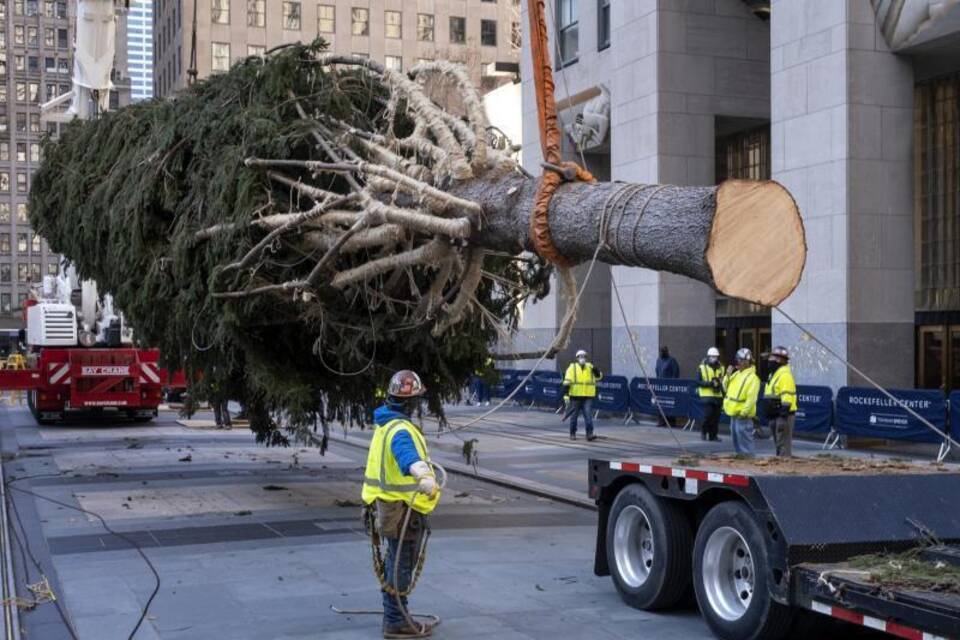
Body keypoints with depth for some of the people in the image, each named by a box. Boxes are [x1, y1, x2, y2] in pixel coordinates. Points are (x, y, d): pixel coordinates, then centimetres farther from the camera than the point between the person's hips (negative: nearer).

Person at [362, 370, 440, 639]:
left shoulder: (384, 423, 10)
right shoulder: (401, 430, -22)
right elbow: (407, 454, -45)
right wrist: (423, 474, -64)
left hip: (388, 504, 10)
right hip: (403, 509, -10)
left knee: (396, 563, 21)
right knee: (401, 566, -1)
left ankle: (394, 614, 33)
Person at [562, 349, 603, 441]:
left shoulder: (590, 367, 10)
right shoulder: (572, 368, 0)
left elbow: (599, 376, 8)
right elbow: (567, 382, -5)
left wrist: (594, 369, -12)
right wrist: (566, 394, -13)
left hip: (588, 397, 2)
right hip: (575, 396, -2)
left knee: (588, 415, -9)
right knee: (574, 416, 8)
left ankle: (589, 434, -12)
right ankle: (572, 434, 21)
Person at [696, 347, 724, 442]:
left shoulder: (721, 368, 12)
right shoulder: (702, 368, -1)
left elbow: (724, 381, 19)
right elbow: (698, 382, -6)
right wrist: (709, 383, -17)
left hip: (718, 396, 4)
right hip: (706, 396, -4)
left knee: (716, 416, 2)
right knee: (708, 415, -11)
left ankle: (713, 435, 12)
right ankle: (703, 432, 11)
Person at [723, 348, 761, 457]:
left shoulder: (752, 377, -16)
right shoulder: (737, 374, 12)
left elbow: (751, 399, -22)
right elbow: (726, 386, 19)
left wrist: (743, 412, -23)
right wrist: (728, 376, 2)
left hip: (743, 415, -9)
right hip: (734, 413, 9)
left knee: (744, 441, -6)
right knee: (736, 440, 18)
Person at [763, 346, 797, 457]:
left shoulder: (785, 375, -14)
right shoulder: (774, 374, 20)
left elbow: (787, 396, -22)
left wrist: (784, 413, -27)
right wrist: (769, 414, 25)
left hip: (783, 415, -11)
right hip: (775, 414, 11)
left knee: (783, 443, -11)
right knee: (778, 442, 17)